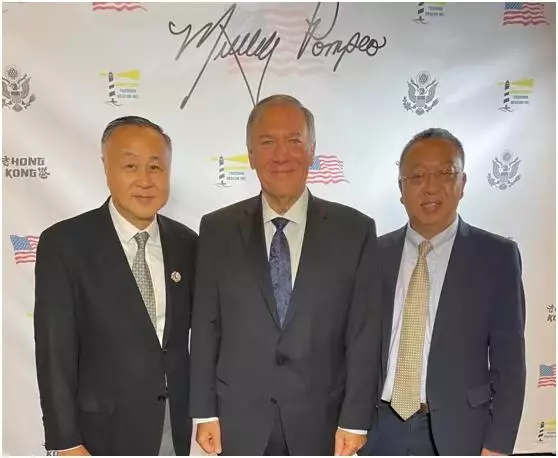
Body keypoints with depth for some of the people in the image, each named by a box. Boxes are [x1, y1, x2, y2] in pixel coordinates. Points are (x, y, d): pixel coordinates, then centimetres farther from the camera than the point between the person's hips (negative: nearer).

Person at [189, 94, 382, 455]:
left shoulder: (355, 230, -4)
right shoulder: (218, 230, -1)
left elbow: (364, 334, -4)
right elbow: (206, 327, 1)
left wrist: (355, 419, -5)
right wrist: (205, 412, 0)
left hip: (320, 423, 0)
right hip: (239, 422, 1)